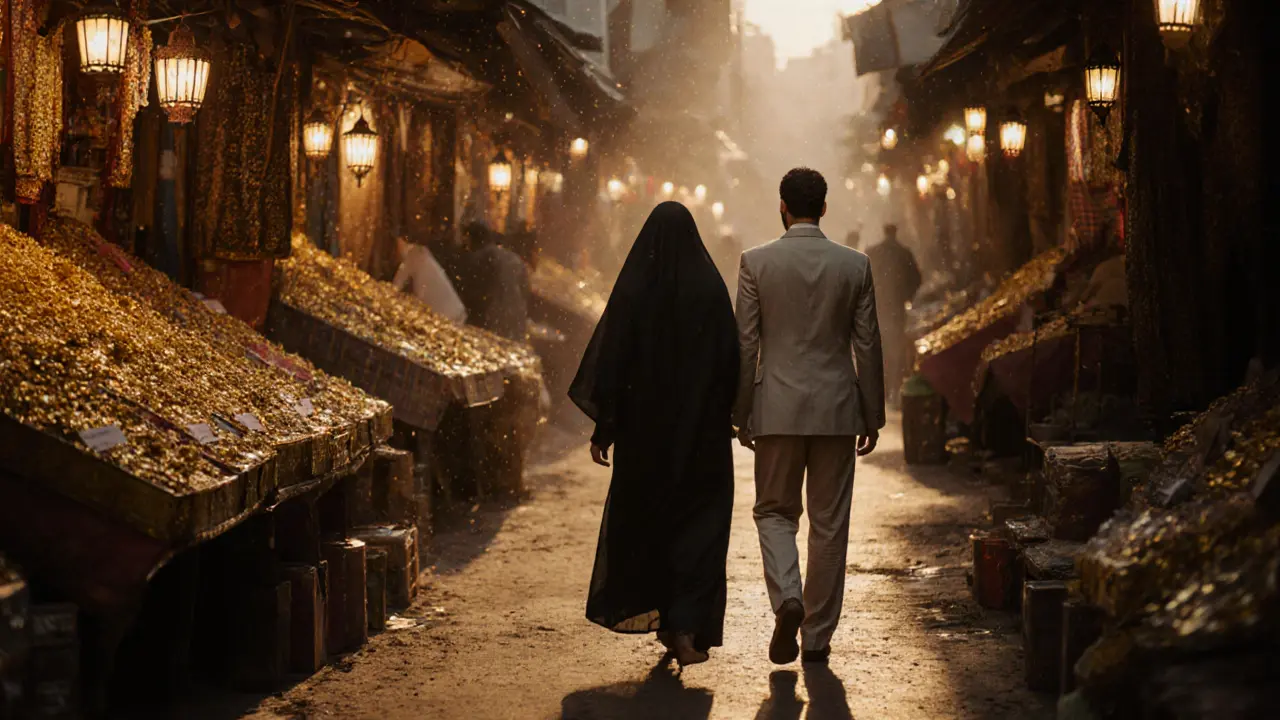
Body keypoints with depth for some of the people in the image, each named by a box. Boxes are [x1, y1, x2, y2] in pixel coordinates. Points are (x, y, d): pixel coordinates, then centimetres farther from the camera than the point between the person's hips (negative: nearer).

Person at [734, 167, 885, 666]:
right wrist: (873, 415, 10)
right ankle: (817, 636, 12)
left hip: (777, 408, -1)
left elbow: (745, 344, -3)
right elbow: (868, 345, 2)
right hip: (837, 409, 1)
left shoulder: (756, 262, -4)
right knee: (829, 523, 8)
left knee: (775, 510, 13)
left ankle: (787, 598, -13)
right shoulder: (855, 265, -1)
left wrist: (740, 414, 5)